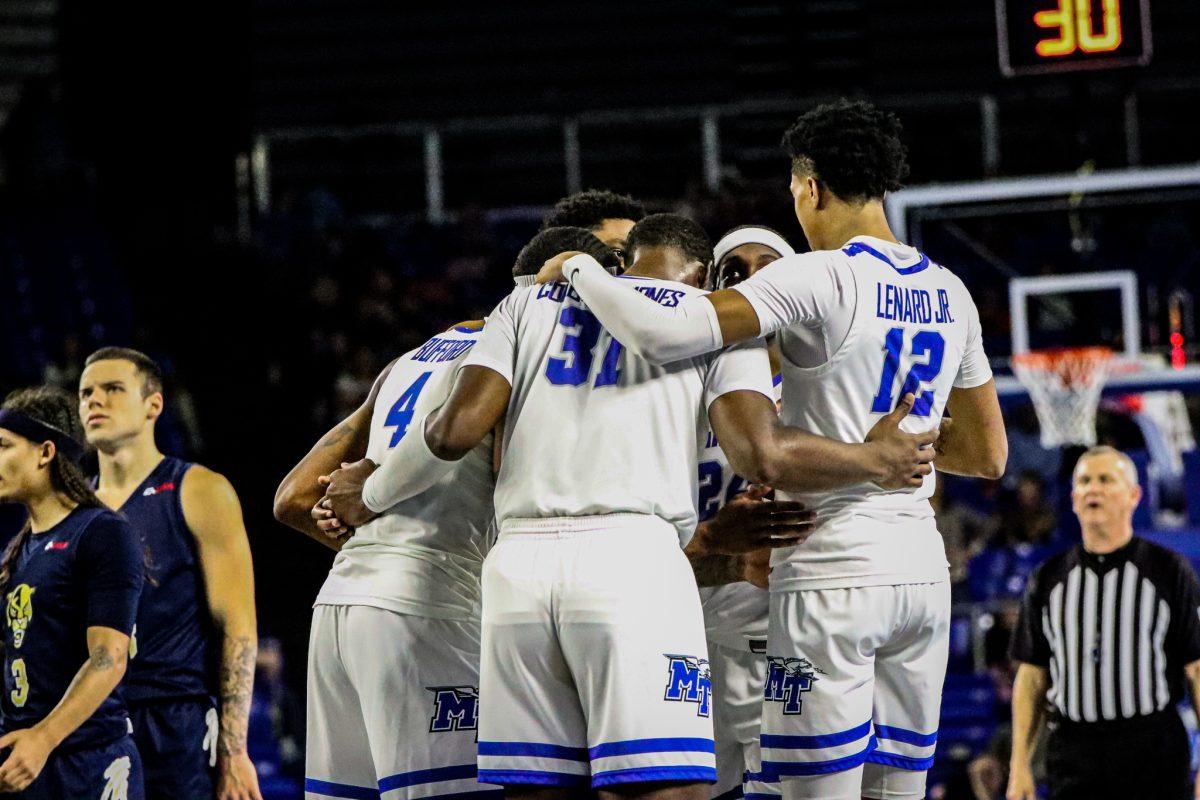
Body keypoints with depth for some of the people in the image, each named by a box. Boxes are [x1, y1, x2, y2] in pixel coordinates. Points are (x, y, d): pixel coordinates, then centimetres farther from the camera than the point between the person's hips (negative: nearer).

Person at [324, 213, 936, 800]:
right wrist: (874, 461, 14)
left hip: (518, 560, 4)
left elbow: (458, 429, 9)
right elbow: (763, 457, -1)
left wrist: (372, 493, 25)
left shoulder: (528, 305, 22)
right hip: (632, 555, -4)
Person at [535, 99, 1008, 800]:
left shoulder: (817, 279, -11)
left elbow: (662, 335, -22)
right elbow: (988, 454, 19)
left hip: (833, 574, -7)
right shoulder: (949, 294, 11)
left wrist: (580, 269, -5)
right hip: (922, 568, 7)